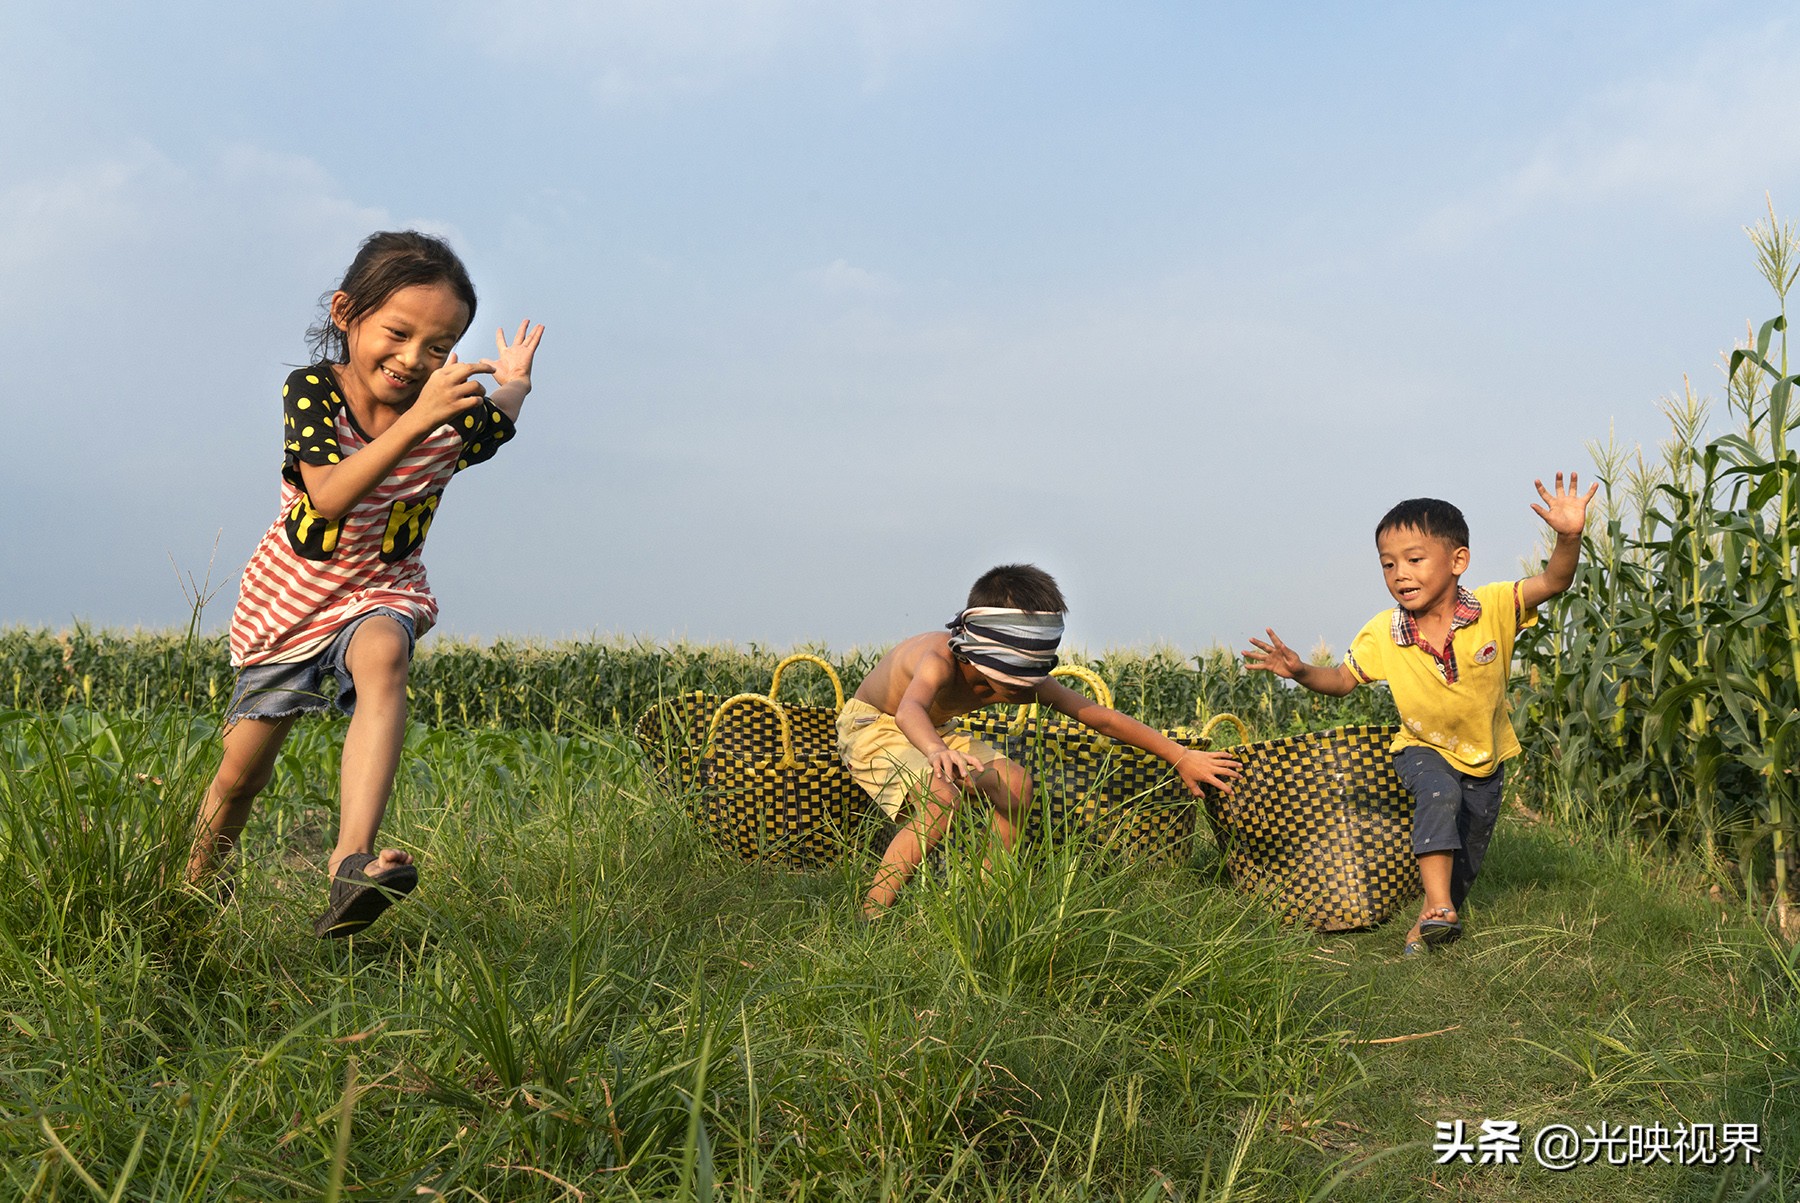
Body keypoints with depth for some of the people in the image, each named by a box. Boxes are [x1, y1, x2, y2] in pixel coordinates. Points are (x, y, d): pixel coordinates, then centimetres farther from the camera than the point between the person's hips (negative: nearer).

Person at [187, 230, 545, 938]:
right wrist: (415, 421, -44)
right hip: (288, 597, 0)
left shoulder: (453, 419, -14)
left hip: (381, 591, 0)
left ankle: (352, 860, -48)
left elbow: (497, 424, 15)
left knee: (382, 659, -39)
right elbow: (330, 495, -38)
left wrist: (512, 382, 3)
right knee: (240, 775, 12)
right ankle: (190, 893, 41)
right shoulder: (310, 390, -19)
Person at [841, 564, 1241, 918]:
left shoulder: (1026, 682, -19)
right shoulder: (940, 661, -39)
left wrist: (1181, 757, -13)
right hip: (870, 727, -7)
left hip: (933, 730, 7)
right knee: (941, 796, -32)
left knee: (1015, 784, -12)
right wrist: (938, 752, -83)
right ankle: (871, 914, -20)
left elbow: (1101, 717, -14)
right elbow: (909, 710, -60)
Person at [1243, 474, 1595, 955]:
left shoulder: (1494, 608, -25)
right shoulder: (1381, 635, -21)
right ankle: (1439, 908, -28)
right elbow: (1343, 679, -9)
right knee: (1439, 795, -33)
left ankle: (1433, 915, 37)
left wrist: (1568, 537, -55)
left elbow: (1553, 582, -35)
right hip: (1424, 749, -1)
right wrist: (1300, 672, -29)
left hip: (1487, 753, 1)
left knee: (1468, 853, 12)